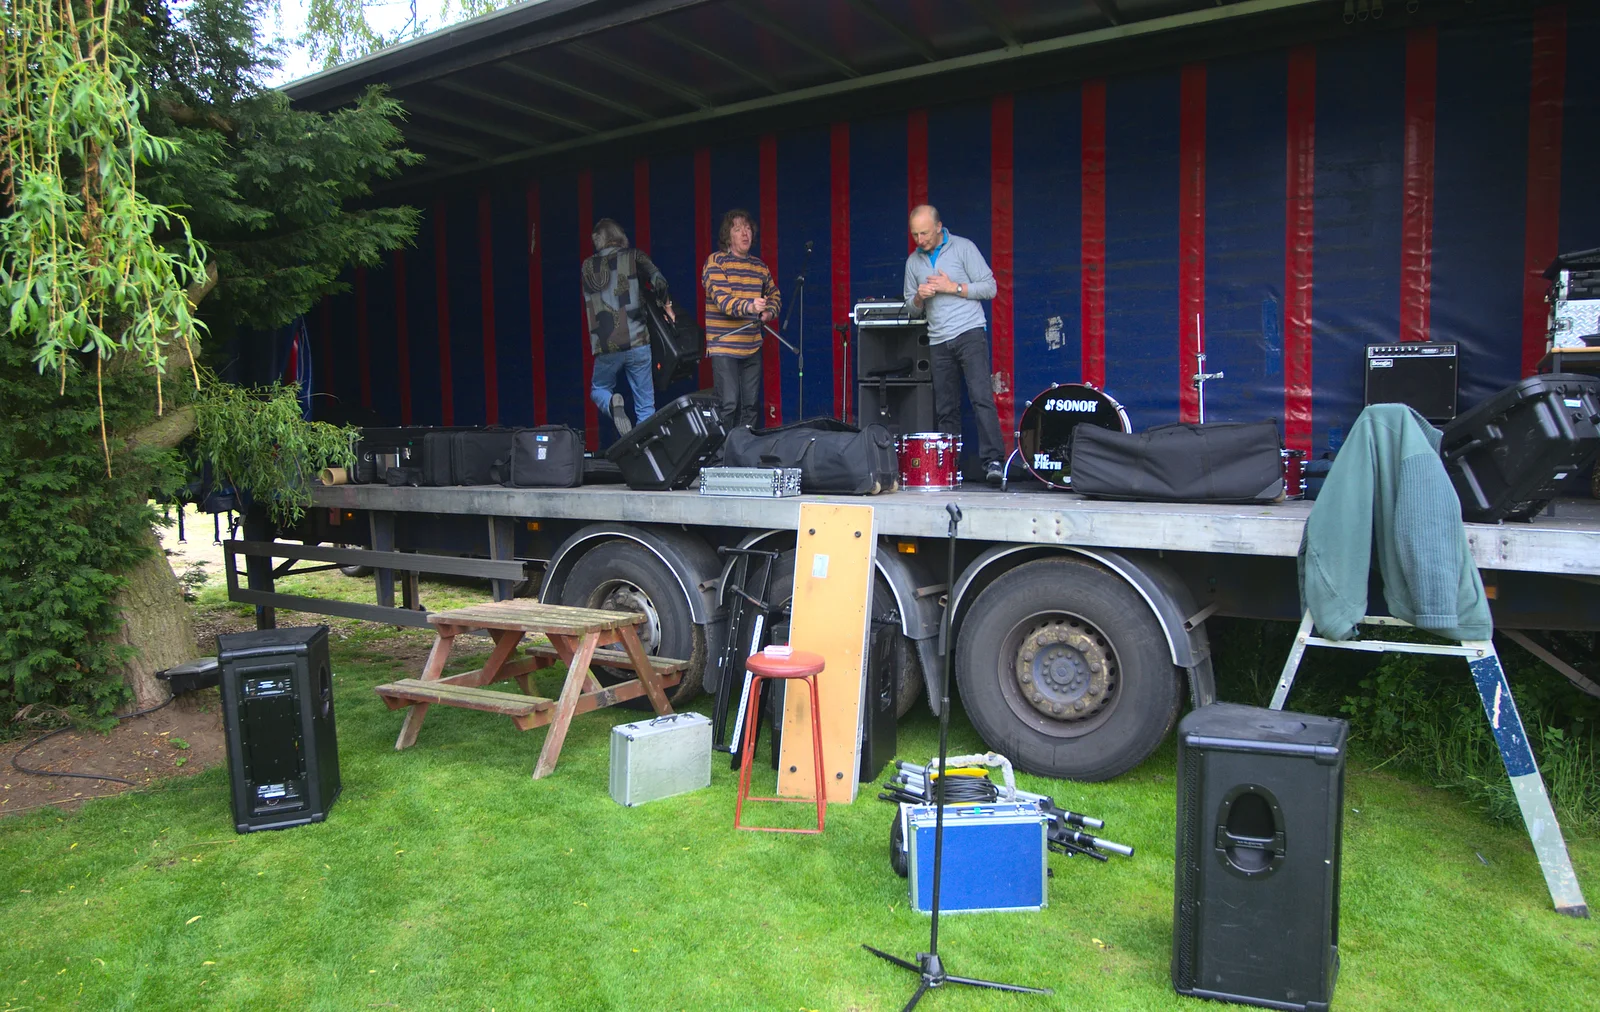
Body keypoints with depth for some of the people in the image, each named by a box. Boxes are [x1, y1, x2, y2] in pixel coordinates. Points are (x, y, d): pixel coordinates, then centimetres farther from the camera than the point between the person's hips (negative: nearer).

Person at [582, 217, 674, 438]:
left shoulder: (588, 266, 9)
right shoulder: (633, 257, 2)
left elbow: (590, 303, 15)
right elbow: (658, 281, -12)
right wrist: (667, 305, 3)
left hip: (606, 346, 1)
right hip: (637, 342, -1)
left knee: (598, 390, 22)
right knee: (645, 406, 8)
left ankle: (612, 404, -10)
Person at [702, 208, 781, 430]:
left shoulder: (759, 266, 14)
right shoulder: (716, 262, -5)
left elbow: (774, 295, 28)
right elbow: (721, 299, -19)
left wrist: (769, 312, 5)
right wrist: (749, 306, -36)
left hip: (752, 347, 6)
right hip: (724, 346, -6)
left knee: (751, 405, 8)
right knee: (728, 403, -12)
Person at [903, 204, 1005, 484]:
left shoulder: (963, 248, 1)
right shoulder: (913, 261, 14)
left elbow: (989, 287, -2)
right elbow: (912, 309, 19)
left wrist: (952, 287, -10)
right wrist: (919, 297, -3)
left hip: (969, 333, -4)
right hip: (938, 342, 4)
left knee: (981, 397, -15)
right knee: (946, 409, 4)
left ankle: (992, 460, -18)